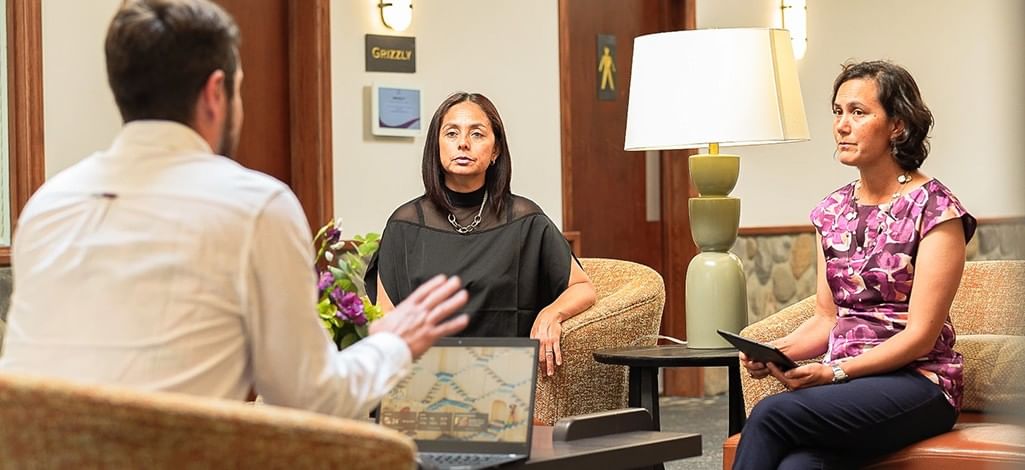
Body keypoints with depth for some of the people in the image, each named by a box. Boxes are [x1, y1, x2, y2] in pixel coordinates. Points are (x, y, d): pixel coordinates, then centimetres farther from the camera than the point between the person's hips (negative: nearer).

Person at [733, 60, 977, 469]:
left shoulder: (935, 208, -6)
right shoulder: (832, 210, 14)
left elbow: (921, 335, -11)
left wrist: (835, 371, -22)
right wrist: (777, 351, -4)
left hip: (916, 382, -5)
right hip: (844, 387, 5)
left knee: (770, 414, -30)